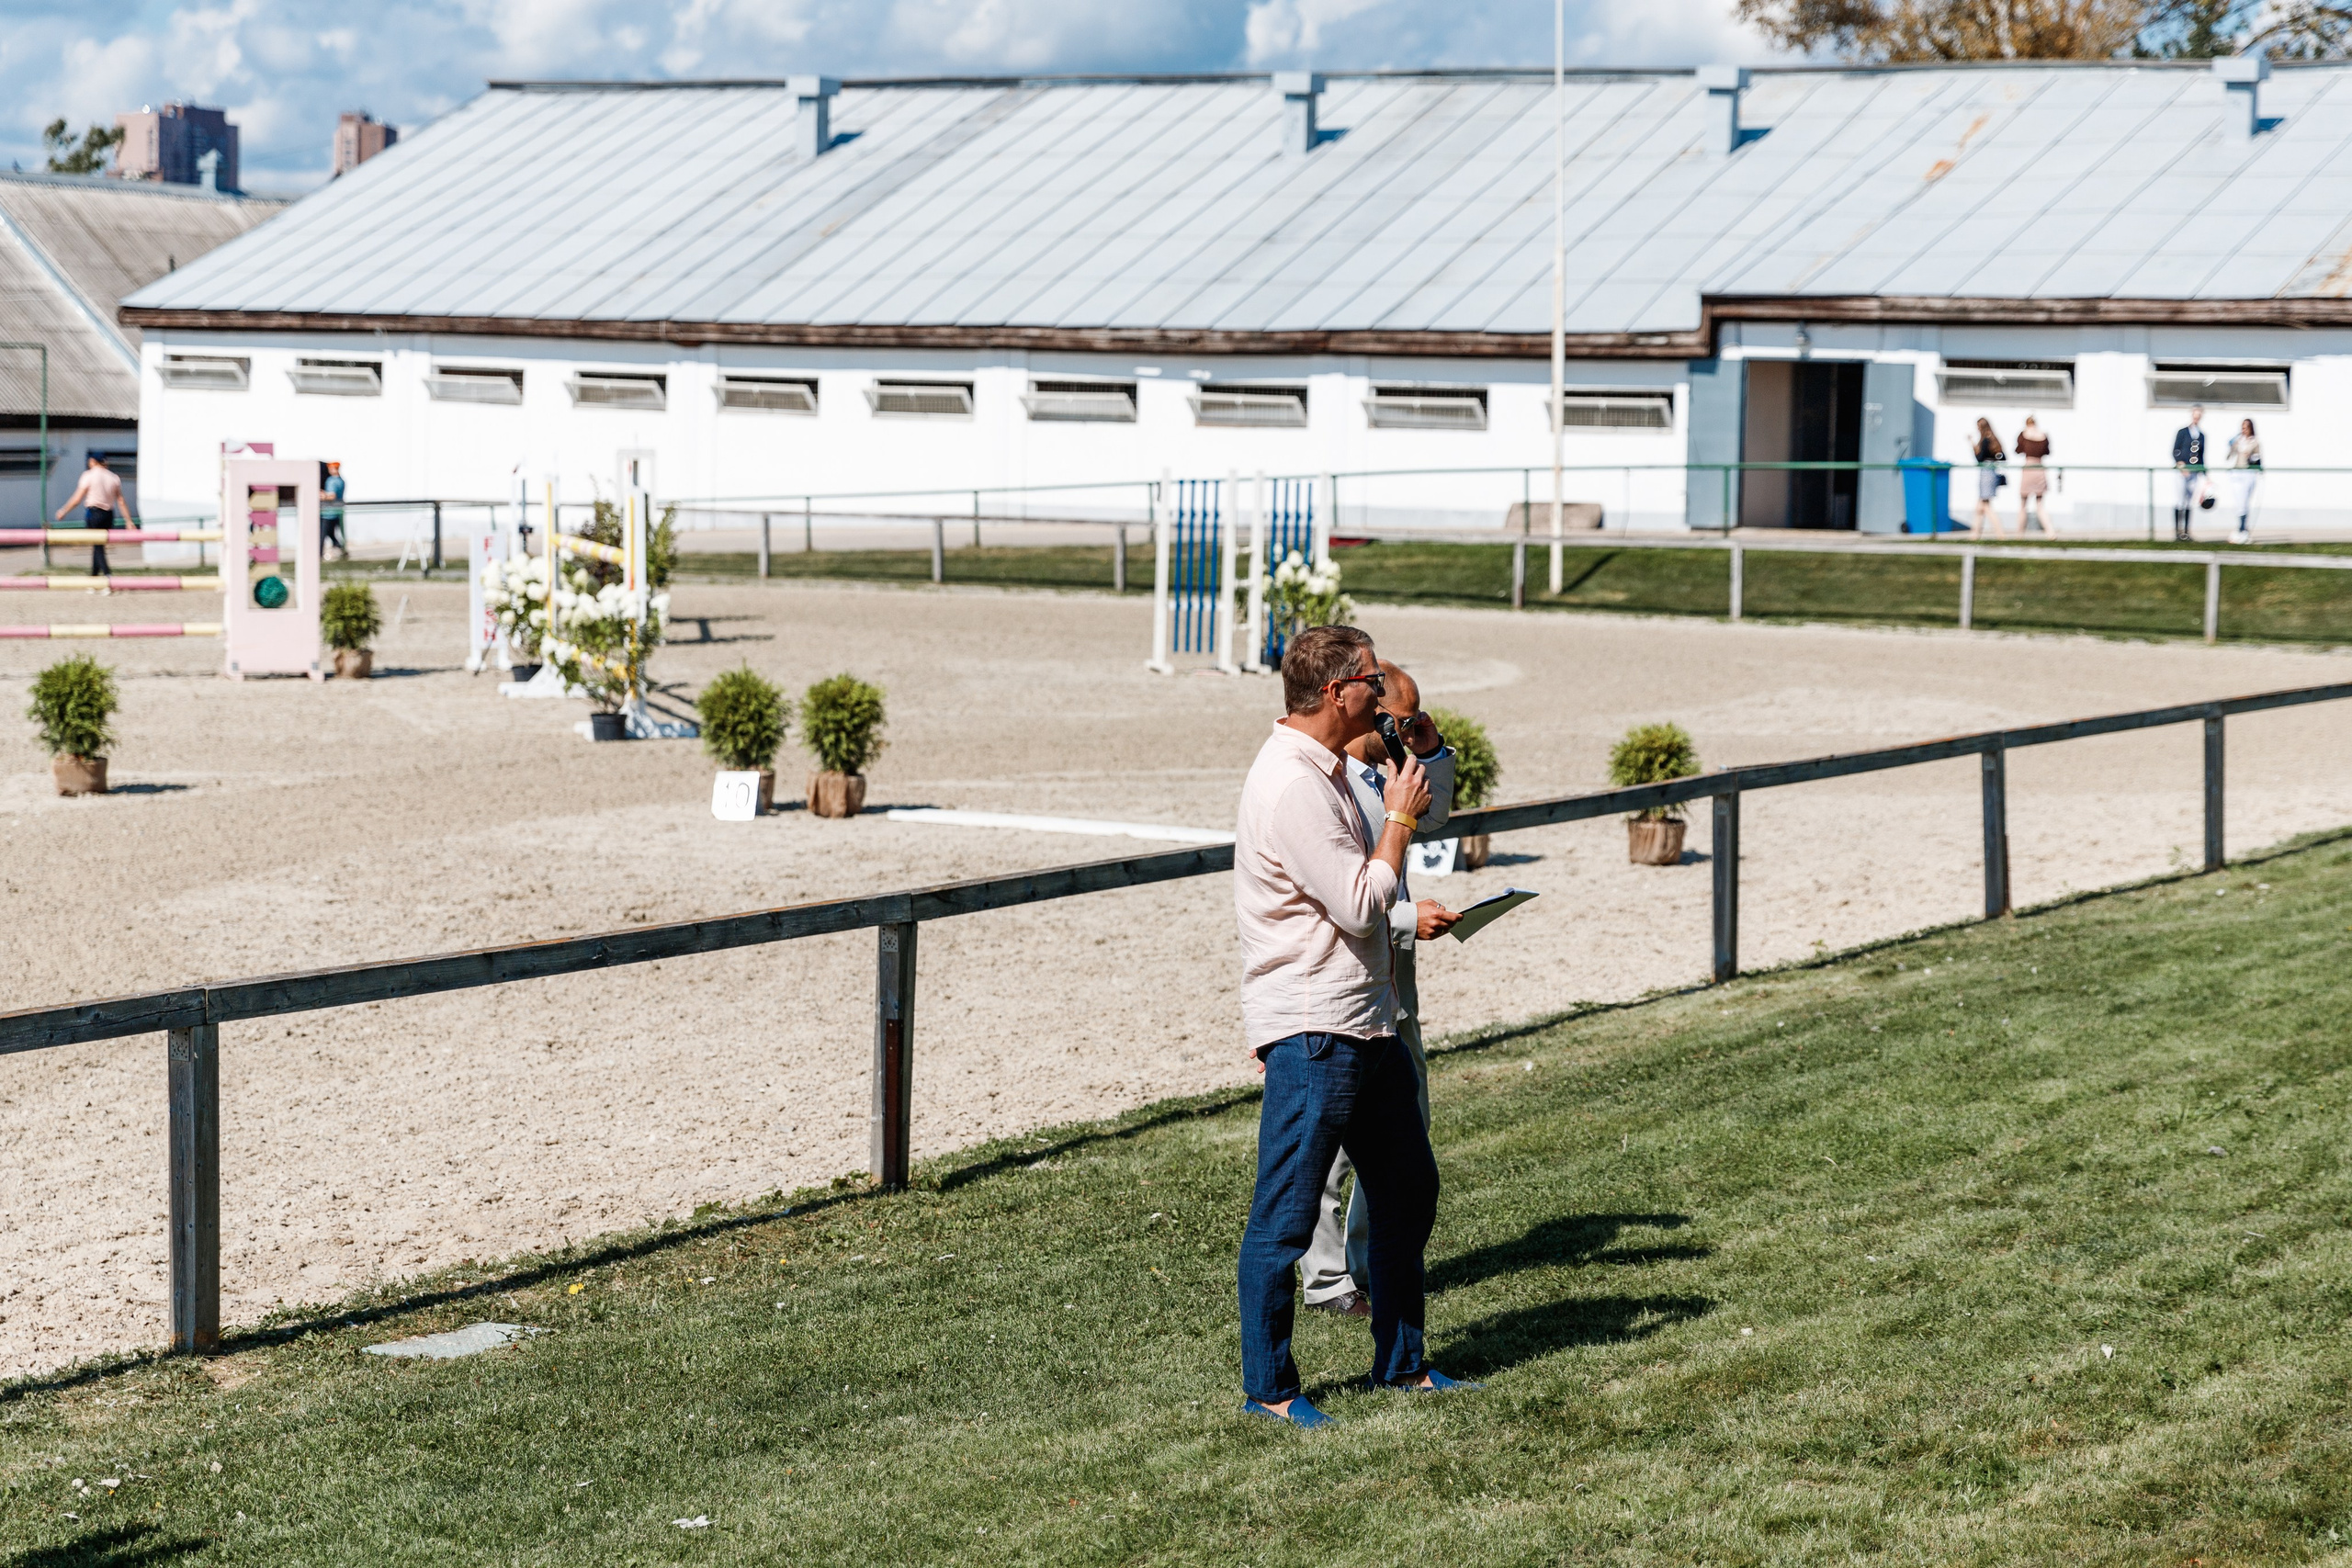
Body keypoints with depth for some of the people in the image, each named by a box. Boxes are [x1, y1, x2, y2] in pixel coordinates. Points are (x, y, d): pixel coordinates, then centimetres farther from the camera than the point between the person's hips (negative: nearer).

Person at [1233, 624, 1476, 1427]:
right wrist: (1398, 820, -10)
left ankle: (1401, 1362, 30)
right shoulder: (1290, 786, -19)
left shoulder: (1327, 772, 14)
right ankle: (1268, 1389, 7)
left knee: (1408, 1192, 17)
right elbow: (1360, 905, -19)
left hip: (1366, 1022, 11)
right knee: (1286, 1216, -2)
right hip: (1310, 1034, -11)